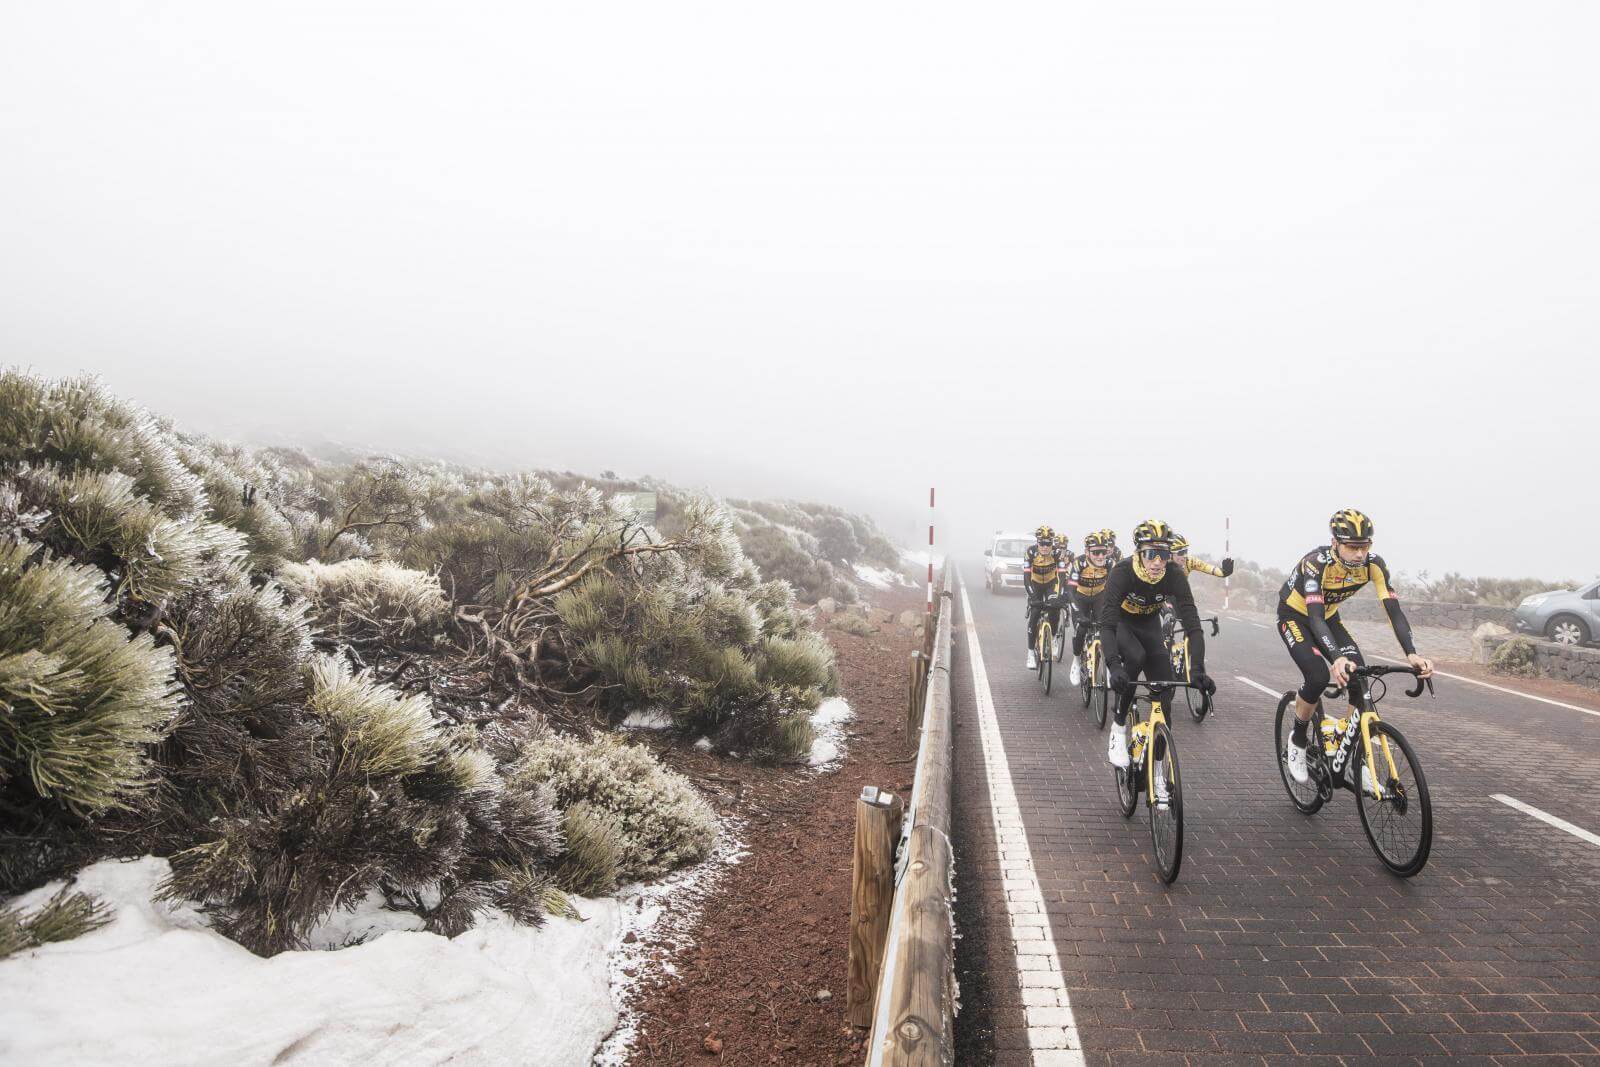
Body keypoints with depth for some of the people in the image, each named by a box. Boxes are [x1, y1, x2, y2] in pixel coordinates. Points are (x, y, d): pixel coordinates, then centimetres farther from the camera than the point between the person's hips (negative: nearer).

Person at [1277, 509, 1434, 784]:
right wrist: (1338, 658, -59)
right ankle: (1297, 742, -1)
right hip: (1295, 616, -5)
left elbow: (1393, 609, -25)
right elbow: (1315, 616, -44)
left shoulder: (1374, 564, -21)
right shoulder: (1316, 563, -35)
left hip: (1328, 617, 5)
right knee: (1319, 676, -26)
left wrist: (1411, 654, -40)